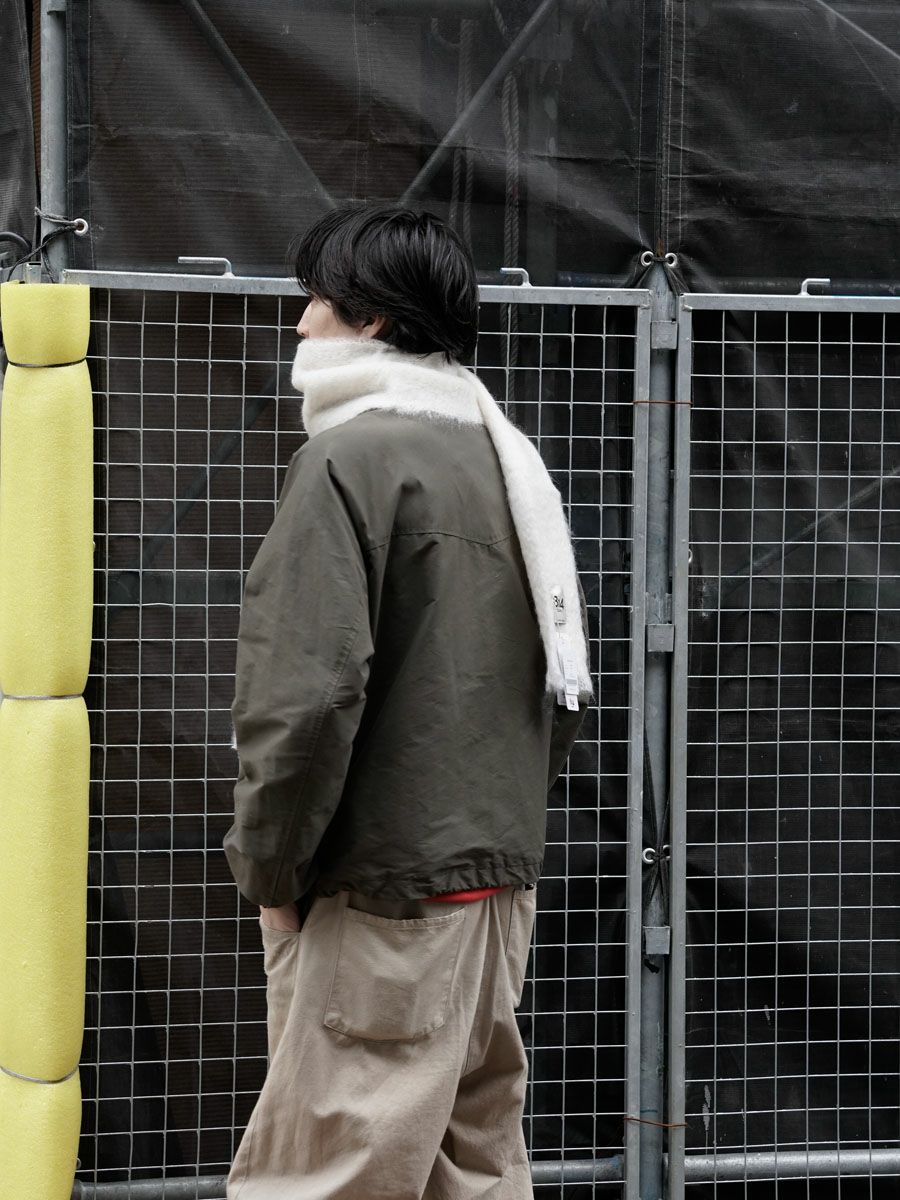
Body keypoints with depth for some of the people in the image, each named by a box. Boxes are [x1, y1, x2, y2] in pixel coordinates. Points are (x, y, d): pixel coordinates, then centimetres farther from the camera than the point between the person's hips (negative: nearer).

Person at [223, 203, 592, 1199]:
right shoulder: (504, 455, 14)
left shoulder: (348, 459, -12)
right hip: (503, 878, 9)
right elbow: (566, 683, 18)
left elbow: (307, 694, -20)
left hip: (385, 893, -9)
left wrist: (267, 863, -9)